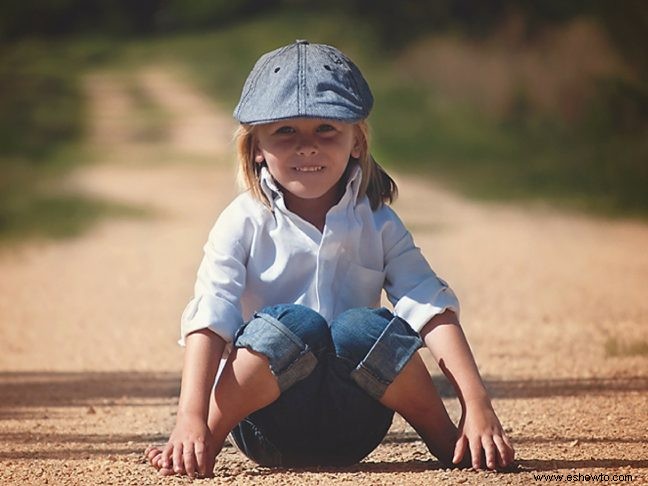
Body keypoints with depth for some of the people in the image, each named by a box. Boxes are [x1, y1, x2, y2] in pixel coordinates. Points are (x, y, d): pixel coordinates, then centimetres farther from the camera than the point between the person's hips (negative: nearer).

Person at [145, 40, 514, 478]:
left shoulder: (377, 224, 5)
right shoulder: (244, 224, -2)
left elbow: (433, 310, -6)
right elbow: (209, 320, -14)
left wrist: (479, 407, -20)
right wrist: (191, 420, -30)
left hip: (352, 431, 2)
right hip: (269, 426, -2)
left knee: (363, 328, -28)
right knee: (292, 323, -30)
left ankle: (447, 441, -10)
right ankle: (209, 441, -16)